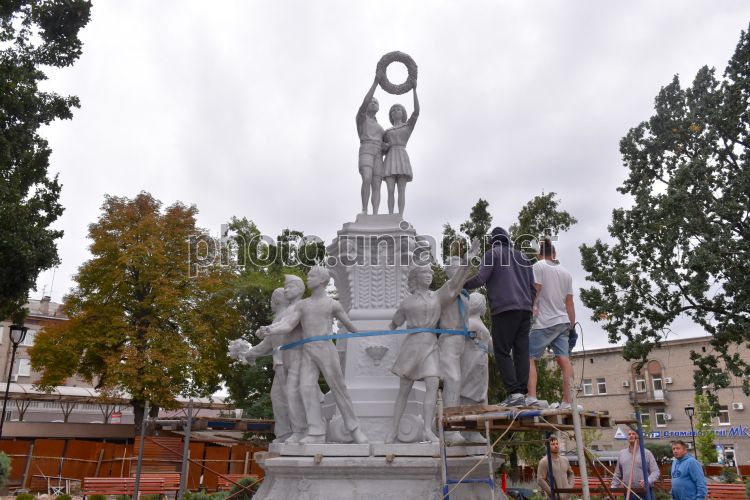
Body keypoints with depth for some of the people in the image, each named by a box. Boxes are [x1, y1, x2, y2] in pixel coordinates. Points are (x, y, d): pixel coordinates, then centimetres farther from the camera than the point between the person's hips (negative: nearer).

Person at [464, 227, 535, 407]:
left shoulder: (493, 253, 6)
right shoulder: (522, 256, 24)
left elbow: (480, 278, -8)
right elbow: (533, 287, 20)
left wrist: (461, 284, 6)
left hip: (504, 309, -6)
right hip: (525, 310, 6)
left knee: (502, 352, -4)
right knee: (521, 351, 4)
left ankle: (514, 392, -14)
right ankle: (522, 394, -2)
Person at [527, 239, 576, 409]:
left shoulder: (538, 266, -1)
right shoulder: (566, 272, 16)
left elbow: (535, 292, -10)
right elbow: (569, 303, 15)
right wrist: (572, 326, 17)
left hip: (545, 322, -6)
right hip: (563, 322, 6)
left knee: (530, 358, -3)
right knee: (564, 360, 0)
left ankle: (532, 397, -17)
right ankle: (567, 402, -4)